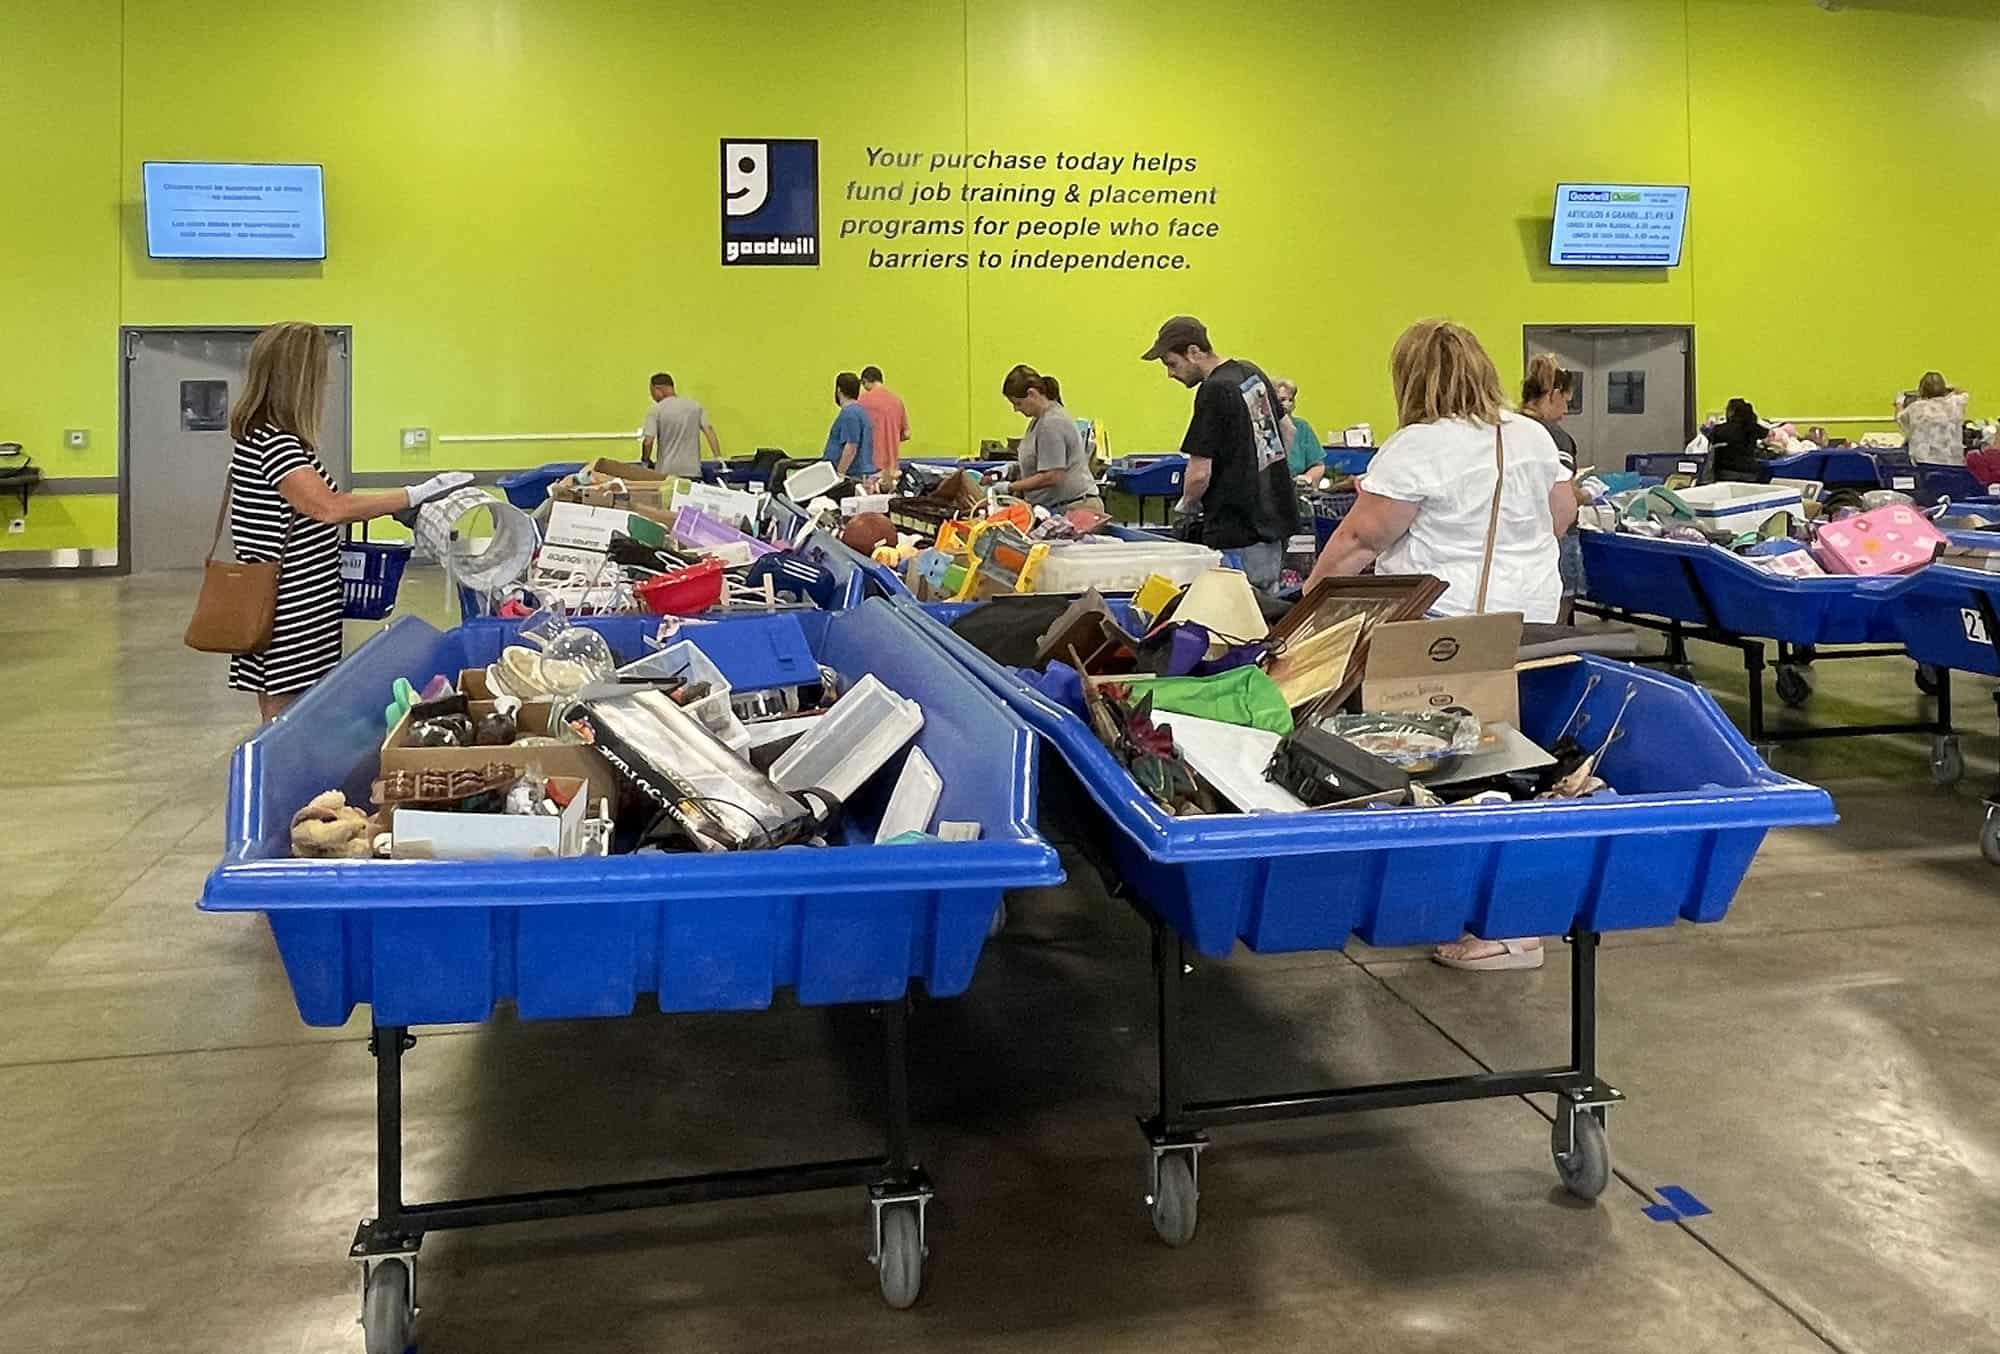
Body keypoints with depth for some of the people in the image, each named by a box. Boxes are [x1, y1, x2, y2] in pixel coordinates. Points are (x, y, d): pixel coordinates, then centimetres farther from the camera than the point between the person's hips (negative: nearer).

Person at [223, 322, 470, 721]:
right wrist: (415, 495, -25)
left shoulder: (268, 437, 12)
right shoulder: (271, 443, -19)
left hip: (297, 610, 10)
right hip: (285, 621, -10)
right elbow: (330, 507, -29)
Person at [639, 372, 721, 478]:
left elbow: (648, 442, -8)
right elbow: (709, 431, 0)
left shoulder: (655, 410, -4)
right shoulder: (695, 406, 7)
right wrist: (719, 458, 1)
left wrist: (645, 461, 9)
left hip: (668, 472, -3)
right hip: (693, 470, 3)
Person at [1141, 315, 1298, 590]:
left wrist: (1187, 504, 0)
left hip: (1238, 531, -9)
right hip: (1274, 518, 9)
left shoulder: (1214, 392, -18)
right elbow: (1287, 432, 21)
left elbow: (1200, 473, -19)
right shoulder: (1253, 372, 9)